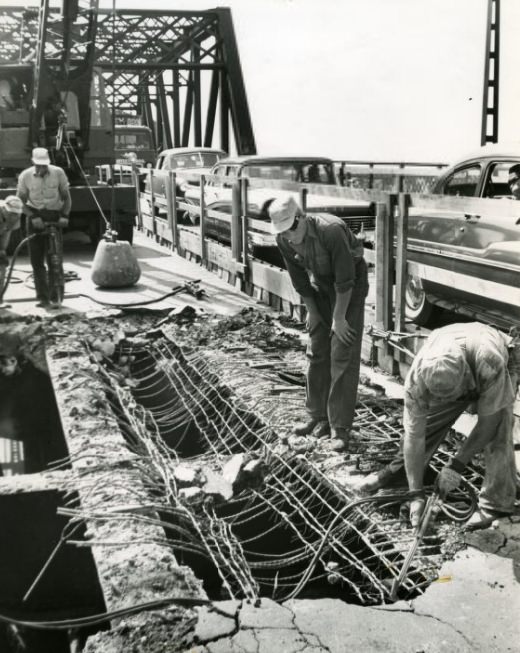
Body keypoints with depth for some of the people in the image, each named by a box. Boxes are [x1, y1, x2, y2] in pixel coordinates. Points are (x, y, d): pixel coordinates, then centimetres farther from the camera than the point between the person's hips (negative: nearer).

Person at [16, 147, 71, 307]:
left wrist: (65, 215, -12)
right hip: (35, 217, 1)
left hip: (54, 217, -1)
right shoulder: (25, 176, -6)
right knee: (36, 260, 1)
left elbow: (66, 197, 3)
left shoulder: (58, 173, -8)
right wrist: (33, 217, -16)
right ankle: (42, 297, 8)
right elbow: (21, 201, 0)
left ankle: (55, 296, 2)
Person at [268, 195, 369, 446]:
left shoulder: (331, 230, -34)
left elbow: (345, 278, -27)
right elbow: (299, 278, -1)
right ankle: (318, 416, 18)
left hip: (351, 284, -6)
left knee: (343, 356, -10)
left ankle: (340, 427, -5)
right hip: (321, 285, 6)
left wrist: (339, 318, -20)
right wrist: (312, 311, 2)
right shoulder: (284, 240, -15)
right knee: (316, 352, 6)